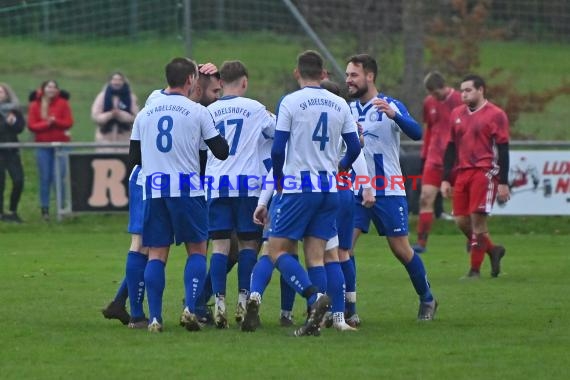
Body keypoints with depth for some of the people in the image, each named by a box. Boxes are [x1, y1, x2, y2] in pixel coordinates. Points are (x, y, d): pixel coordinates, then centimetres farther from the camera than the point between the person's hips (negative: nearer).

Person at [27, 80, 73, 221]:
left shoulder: (63, 103, 1)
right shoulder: (35, 105, 2)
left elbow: (68, 123, -3)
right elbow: (31, 126, -3)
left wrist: (54, 121, -18)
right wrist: (46, 123, -16)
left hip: (61, 143, -1)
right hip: (43, 146, 1)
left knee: (59, 177, -6)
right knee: (45, 178, 1)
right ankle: (44, 209, 6)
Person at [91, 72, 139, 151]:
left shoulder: (130, 97, 3)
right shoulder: (102, 96, 3)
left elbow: (135, 117, -3)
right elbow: (95, 116, -2)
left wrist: (120, 114, -19)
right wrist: (110, 115, -19)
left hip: (124, 138, 0)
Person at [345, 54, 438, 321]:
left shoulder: (391, 106, -8)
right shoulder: (348, 110, 8)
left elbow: (416, 133, -24)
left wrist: (393, 115, -39)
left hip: (388, 191, -4)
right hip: (355, 190, 4)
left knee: (401, 249, 2)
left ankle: (427, 300, 20)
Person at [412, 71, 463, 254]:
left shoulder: (460, 102, -8)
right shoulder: (429, 103, 7)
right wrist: (424, 155, 15)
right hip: (434, 160, 4)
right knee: (425, 198, -7)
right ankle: (421, 242, -6)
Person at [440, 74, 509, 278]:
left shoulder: (495, 115, -4)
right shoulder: (457, 114, 14)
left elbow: (503, 150, -5)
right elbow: (451, 148, 18)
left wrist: (503, 183, -9)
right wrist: (446, 179, 12)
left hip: (485, 173, -6)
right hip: (463, 173, 6)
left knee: (477, 218, -10)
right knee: (462, 220, 2)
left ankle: (475, 269, -1)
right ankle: (493, 250, 23)